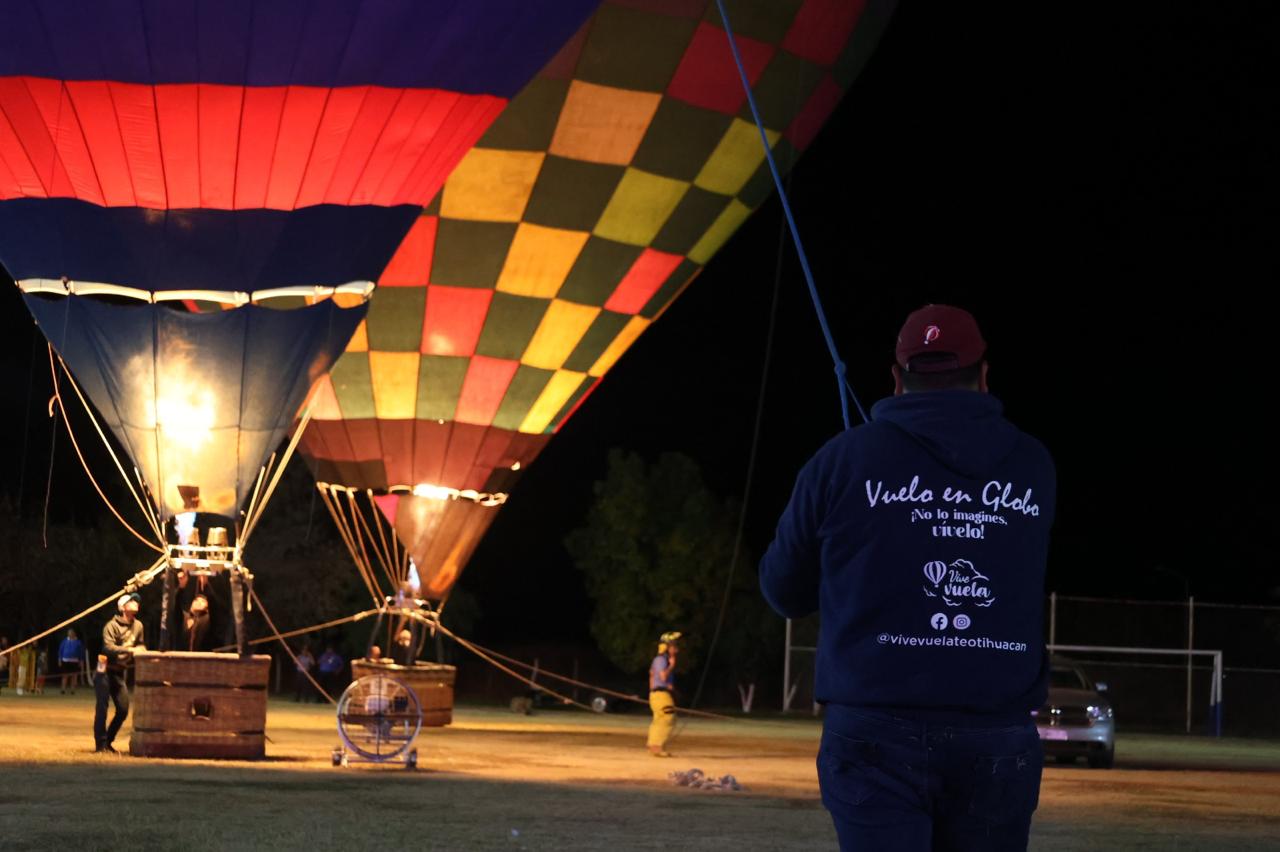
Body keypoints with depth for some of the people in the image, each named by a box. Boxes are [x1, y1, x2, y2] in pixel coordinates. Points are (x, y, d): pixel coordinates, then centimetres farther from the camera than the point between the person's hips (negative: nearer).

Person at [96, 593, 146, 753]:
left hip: (120, 672, 7)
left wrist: (141, 649, -1)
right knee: (102, 707, -6)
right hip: (105, 671, -7)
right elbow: (109, 647, -26)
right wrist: (129, 650, -34)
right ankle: (100, 743, -2)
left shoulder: (138, 626, 7)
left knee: (123, 710, 4)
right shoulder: (112, 626, -14)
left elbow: (140, 644, 22)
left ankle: (108, 741, 18)